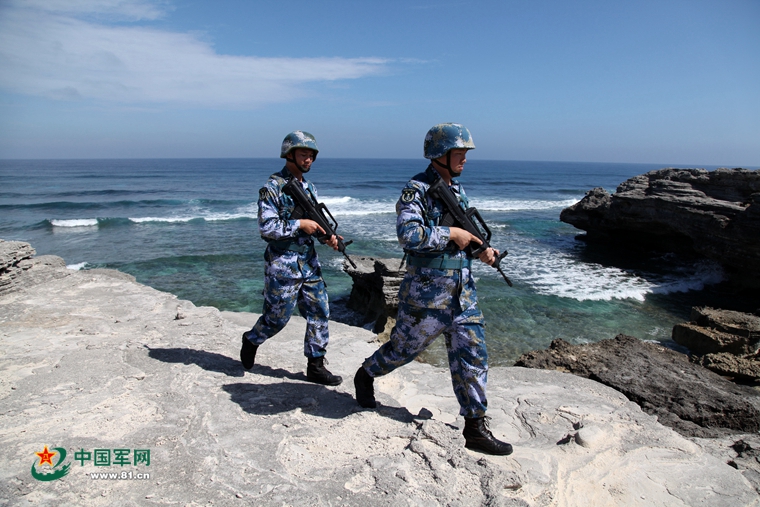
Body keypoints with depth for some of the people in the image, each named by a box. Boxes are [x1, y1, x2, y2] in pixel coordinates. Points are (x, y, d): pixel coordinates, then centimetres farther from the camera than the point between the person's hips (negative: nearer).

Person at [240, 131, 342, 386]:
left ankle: (315, 366, 16)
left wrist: (327, 236, -1)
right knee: (277, 317, 5)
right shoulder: (272, 188, -11)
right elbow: (267, 227, -18)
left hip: (309, 262, 7)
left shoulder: (309, 187, 12)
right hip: (282, 265, -7)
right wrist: (300, 224, -19)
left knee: (319, 311, 4)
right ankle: (251, 341, 36)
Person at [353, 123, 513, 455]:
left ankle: (475, 429, 15)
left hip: (462, 291, 7)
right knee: (404, 347, 10)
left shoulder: (457, 190, 12)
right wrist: (451, 233, -22)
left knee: (472, 354, 4)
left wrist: (481, 249, 5)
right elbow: (408, 234, -28)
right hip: (427, 293, -7)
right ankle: (365, 376, 40)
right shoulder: (416, 190, -13)